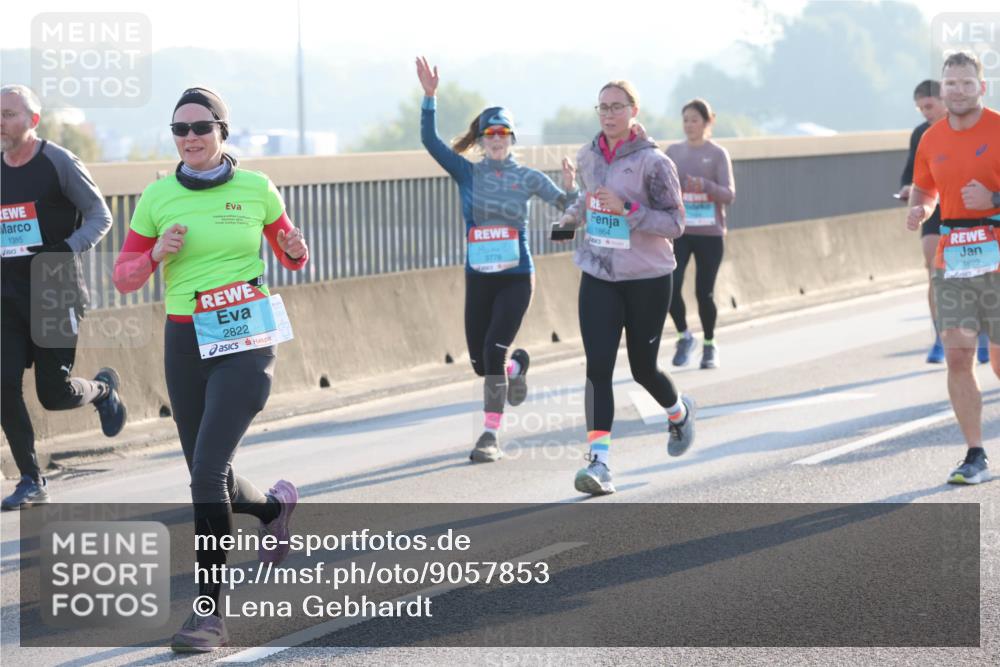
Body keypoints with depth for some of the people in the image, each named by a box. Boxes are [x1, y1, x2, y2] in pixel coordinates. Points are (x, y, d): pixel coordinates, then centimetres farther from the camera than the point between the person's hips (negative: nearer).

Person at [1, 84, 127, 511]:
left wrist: (67, 251, -20)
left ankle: (102, 389, 34)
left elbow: (100, 215, -5)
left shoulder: (58, 162, -7)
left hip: (54, 293, -5)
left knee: (54, 393, -2)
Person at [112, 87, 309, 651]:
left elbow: (291, 256, 14)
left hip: (246, 344, -4)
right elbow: (125, 277, 7)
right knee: (211, 482, 12)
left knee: (207, 471, -17)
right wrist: (156, 253, -12)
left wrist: (296, 250, -10)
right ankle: (276, 506, 48)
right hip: (187, 344, 4)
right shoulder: (157, 197, 3)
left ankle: (211, 613, -12)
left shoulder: (255, 188, 0)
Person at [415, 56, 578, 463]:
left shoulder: (528, 178, 1)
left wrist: (570, 188, -19)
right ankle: (516, 366, 45)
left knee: (493, 352, -16)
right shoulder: (468, 173, 3)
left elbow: (569, 208, 3)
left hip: (517, 278, -3)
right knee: (480, 363, 8)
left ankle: (491, 438, -11)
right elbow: (430, 141, -6)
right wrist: (429, 97, -16)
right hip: (478, 279, 3)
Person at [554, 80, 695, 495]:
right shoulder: (588, 158, 4)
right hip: (598, 277, 4)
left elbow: (675, 224, -14)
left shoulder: (653, 162, -12)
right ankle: (599, 464, -13)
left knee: (643, 369, 9)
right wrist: (573, 216, 7)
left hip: (647, 278, -3)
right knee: (598, 367, -10)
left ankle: (679, 412, 44)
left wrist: (626, 209, -25)